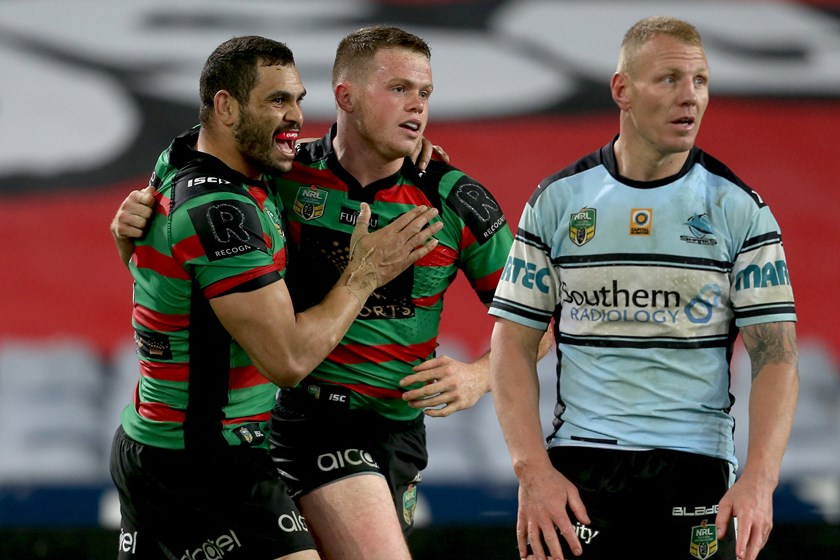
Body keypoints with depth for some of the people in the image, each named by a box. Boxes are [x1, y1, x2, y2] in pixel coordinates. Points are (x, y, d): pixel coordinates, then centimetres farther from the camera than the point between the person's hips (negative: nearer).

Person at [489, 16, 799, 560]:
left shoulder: (740, 209, 2)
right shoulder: (556, 201, 5)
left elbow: (776, 356, -2)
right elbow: (513, 342, 5)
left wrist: (759, 479, -16)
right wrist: (533, 470, -8)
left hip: (697, 470, 0)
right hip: (576, 466, 0)